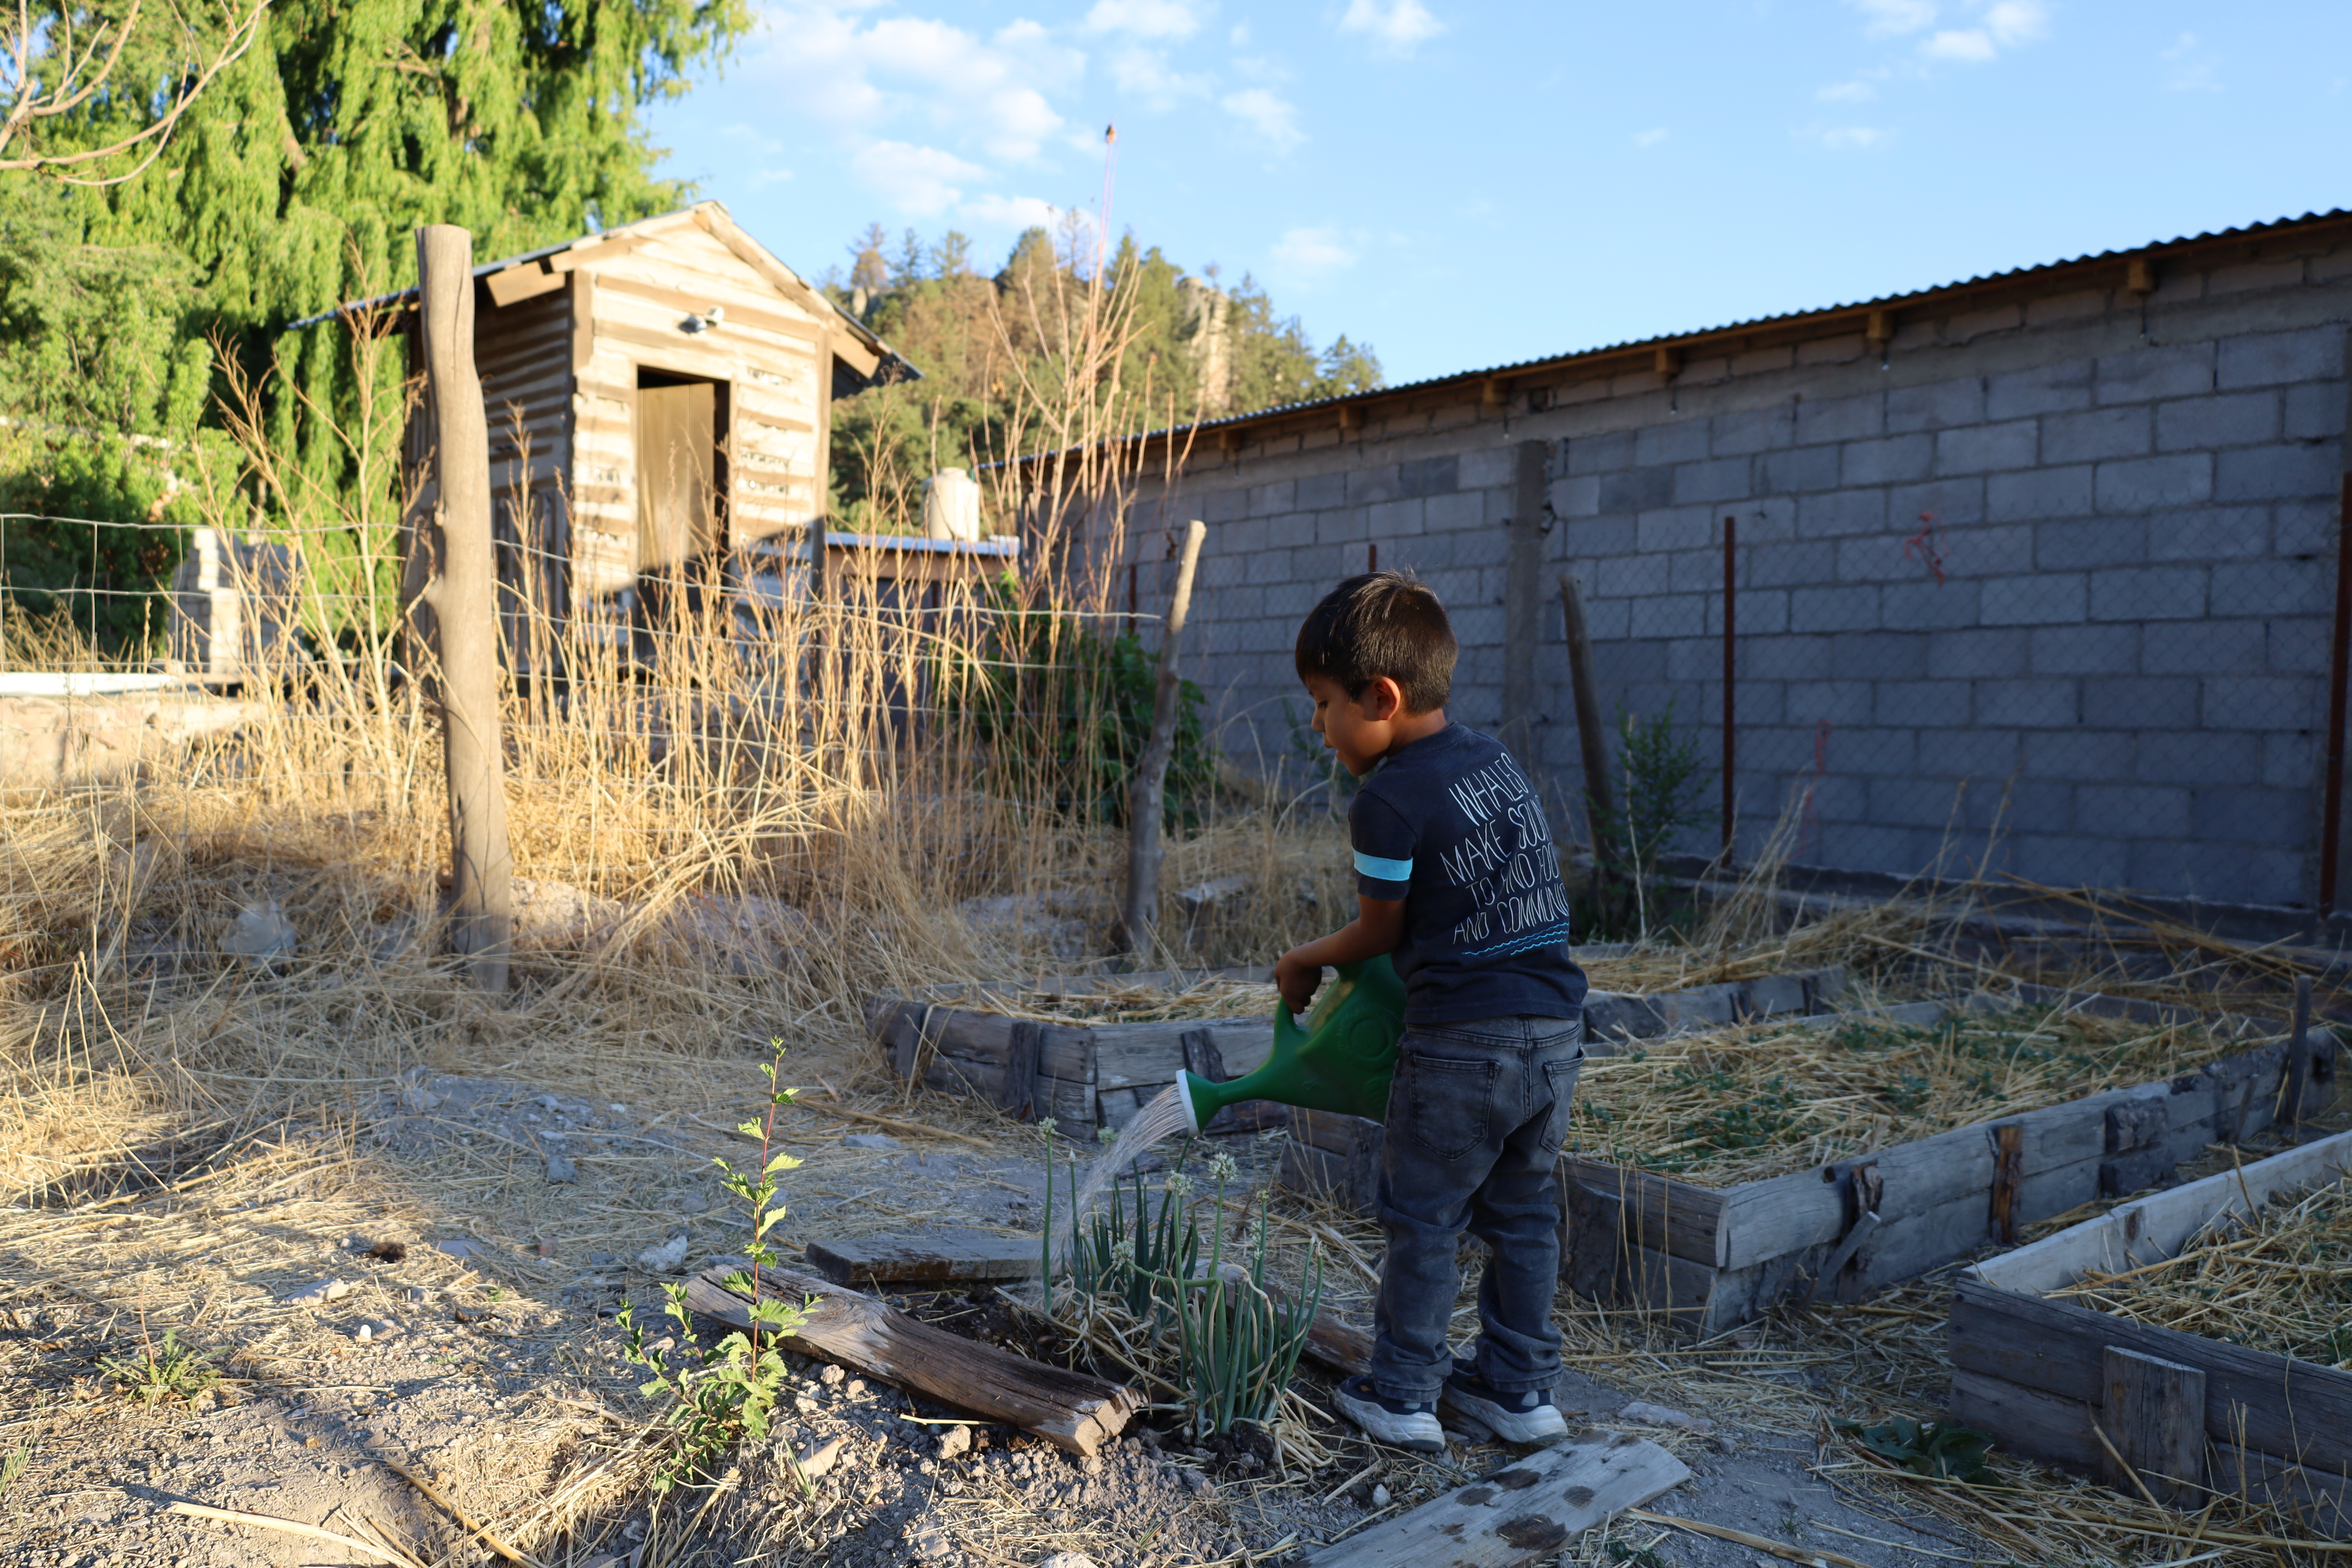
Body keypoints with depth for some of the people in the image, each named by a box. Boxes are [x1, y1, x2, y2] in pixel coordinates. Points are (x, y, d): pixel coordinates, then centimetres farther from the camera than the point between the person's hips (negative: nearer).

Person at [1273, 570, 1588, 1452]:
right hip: (1557, 1027, 8)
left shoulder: (1389, 799, -14)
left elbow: (1380, 932, -4)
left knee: (1424, 1217, 8)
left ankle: (1401, 1396, 18)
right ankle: (1520, 1388, 28)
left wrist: (1303, 965, 14)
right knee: (1522, 1213, 18)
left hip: (1465, 1041, -7)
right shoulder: (1495, 758, 9)